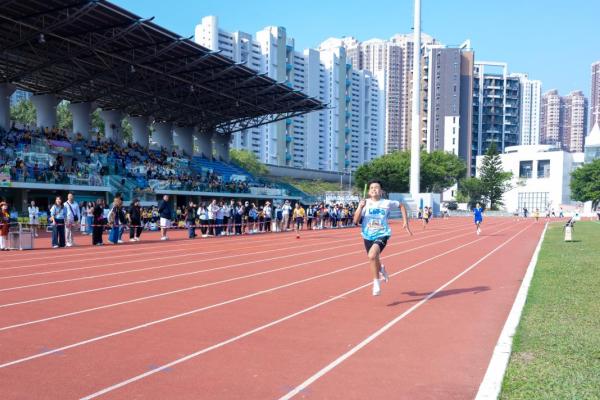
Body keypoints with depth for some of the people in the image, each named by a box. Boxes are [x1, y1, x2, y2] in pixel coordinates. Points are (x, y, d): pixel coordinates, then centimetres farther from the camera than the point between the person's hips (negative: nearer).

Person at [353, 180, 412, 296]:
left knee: (372, 255, -29)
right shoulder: (365, 203, -6)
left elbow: (401, 206, 12)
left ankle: (376, 283, -9)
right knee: (374, 260, 18)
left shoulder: (387, 203, -7)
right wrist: (360, 207, -26)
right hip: (368, 236, 3)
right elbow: (356, 221, -12)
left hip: (382, 235, -3)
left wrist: (405, 222, 6)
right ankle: (381, 269, 58)